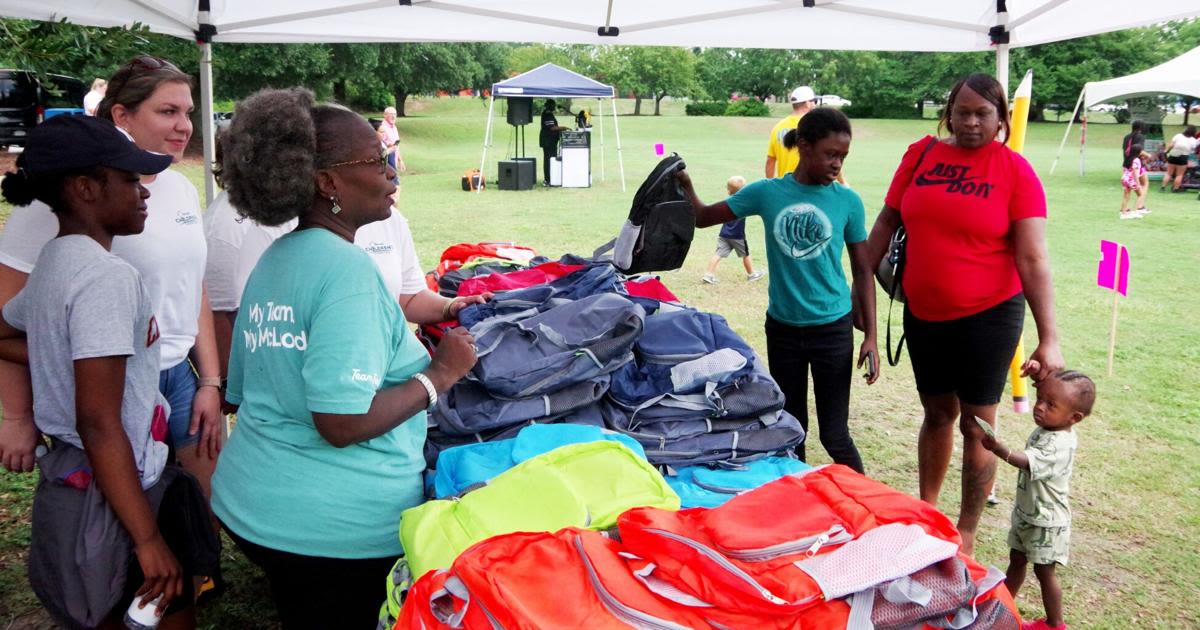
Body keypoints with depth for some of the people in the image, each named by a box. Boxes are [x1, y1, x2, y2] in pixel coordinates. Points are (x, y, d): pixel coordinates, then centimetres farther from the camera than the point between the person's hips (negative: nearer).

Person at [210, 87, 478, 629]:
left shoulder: (271, 260, 7)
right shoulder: (347, 268, -21)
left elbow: (244, 392, 14)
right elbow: (343, 422, -28)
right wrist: (441, 373, -16)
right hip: (339, 528, -8)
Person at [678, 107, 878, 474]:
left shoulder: (848, 202, -5)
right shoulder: (767, 193, -4)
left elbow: (862, 271, 1)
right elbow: (703, 217, 5)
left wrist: (871, 336, -3)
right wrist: (685, 185, -13)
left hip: (832, 329, -2)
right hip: (782, 329, 2)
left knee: (834, 434, 1)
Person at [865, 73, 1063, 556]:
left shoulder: (1015, 171, -10)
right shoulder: (921, 153, 0)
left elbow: (1033, 259, -14)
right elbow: (886, 223, 7)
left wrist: (1048, 339, -19)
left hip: (988, 316, -3)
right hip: (923, 313, 3)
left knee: (976, 425, 6)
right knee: (938, 413, 18)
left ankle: (966, 534, 21)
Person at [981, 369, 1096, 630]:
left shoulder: (1059, 445, -32)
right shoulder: (1045, 429, -5)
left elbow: (1027, 462, -48)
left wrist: (999, 448, -67)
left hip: (1046, 521, -8)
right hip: (1026, 512, 8)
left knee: (1044, 571, 7)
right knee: (1016, 559, 20)